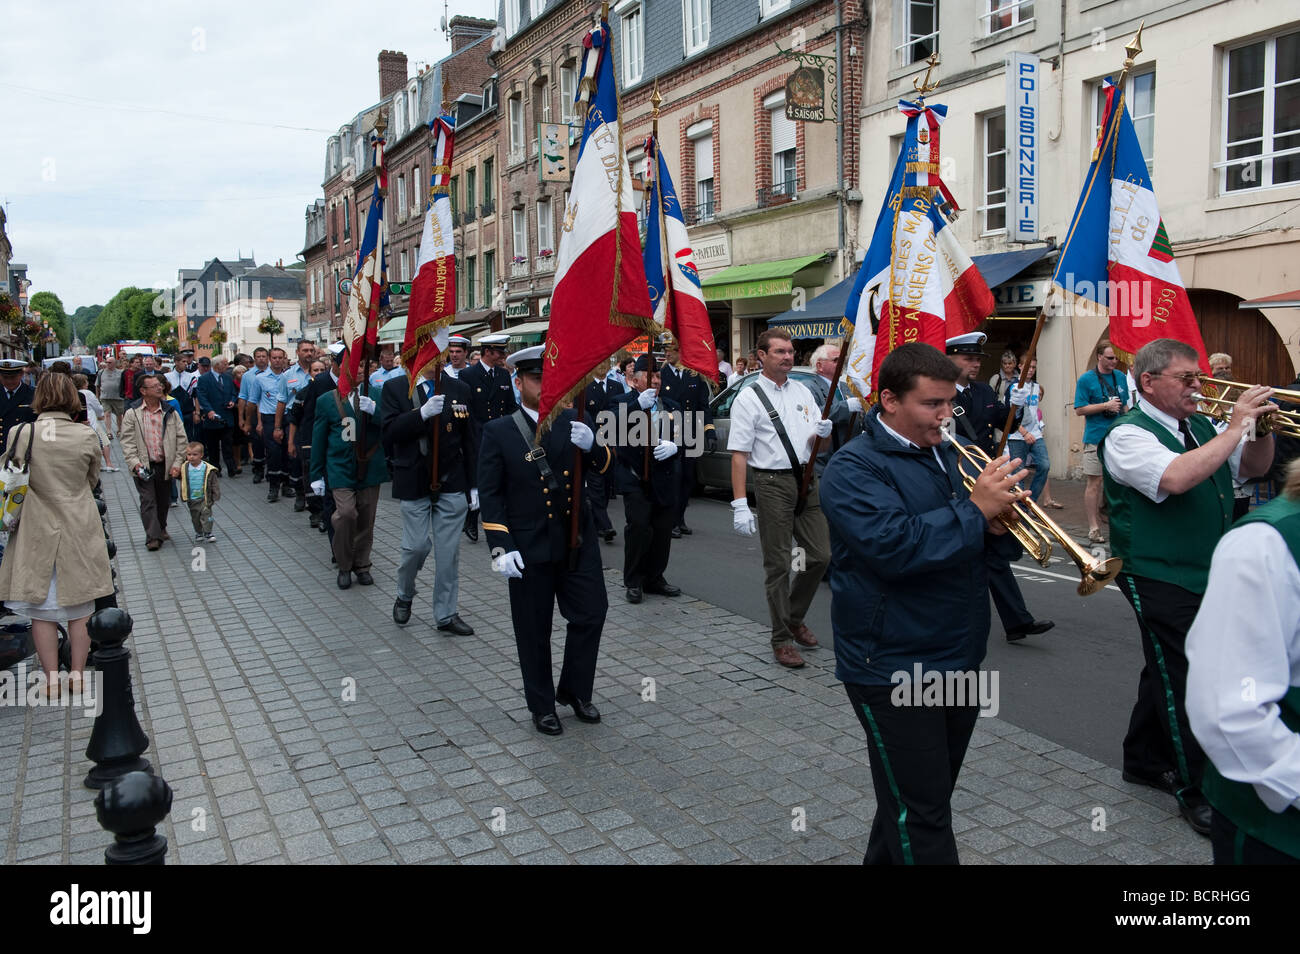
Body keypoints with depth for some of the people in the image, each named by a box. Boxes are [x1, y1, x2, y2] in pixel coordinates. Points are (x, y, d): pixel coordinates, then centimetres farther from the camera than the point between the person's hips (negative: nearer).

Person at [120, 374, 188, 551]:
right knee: (148, 501, -5)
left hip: (166, 465, 3)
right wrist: (135, 463, -15)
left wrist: (177, 463, -3)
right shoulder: (131, 414, -1)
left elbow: (181, 439, 4)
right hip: (144, 466, -2)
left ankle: (161, 528, 35)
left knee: (164, 500, 14)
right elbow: (127, 442, -4)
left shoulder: (171, 413, 4)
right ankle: (153, 537, -4)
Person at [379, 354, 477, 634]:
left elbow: (470, 441, 6)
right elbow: (389, 432, -12)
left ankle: (446, 614, 17)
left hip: (452, 484, 2)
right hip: (414, 483, -2)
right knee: (416, 546, 1)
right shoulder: (394, 388, 0)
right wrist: (422, 414, -25)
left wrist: (474, 485, 4)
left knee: (449, 550, 5)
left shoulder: (460, 390, 5)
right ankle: (404, 595, 31)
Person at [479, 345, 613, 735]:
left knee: (591, 613, 5)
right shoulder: (498, 432, -3)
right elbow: (491, 494, -5)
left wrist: (591, 445, -21)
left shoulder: (572, 421, 5)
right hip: (529, 548, -3)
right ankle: (542, 706, 27)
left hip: (577, 539, 3)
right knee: (534, 631, 8)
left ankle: (574, 690, 28)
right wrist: (500, 548, -13)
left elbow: (605, 466, 1)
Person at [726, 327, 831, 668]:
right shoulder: (748, 399, -7)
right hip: (772, 483, -5)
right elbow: (739, 455, -12)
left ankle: (794, 617, 32)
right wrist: (740, 505, -18)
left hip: (807, 478, 6)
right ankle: (781, 640, 15)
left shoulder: (802, 391, 12)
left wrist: (822, 432, -6)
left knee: (820, 556, 8)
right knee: (778, 564, 3)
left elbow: (816, 441, 20)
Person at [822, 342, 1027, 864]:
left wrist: (1001, 526, -11)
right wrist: (975, 511, -22)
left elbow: (1003, 544, 12)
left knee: (927, 797, 21)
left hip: (960, 661, 8)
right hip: (894, 668, -8)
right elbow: (893, 547, -28)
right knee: (921, 815, 0)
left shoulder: (950, 456, 10)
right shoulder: (854, 467, -13)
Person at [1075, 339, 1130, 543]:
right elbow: (1079, 410, -8)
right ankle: (1093, 528, 2)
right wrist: (1106, 406, -15)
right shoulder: (1086, 379, -5)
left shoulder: (1120, 377, 11)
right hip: (1096, 437, -5)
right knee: (1095, 482, -3)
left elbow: (1125, 405, 21)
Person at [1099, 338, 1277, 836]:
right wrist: (1236, 427, -24)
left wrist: (1261, 426, -5)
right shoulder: (1129, 435, -15)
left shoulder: (1200, 427, 10)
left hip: (1207, 576, 8)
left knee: (1168, 672, 18)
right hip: (1161, 579, -8)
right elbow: (1176, 478, -32)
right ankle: (1196, 790, 11)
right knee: (1185, 682, -2)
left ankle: (1146, 760, 34)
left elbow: (1253, 467, 15)